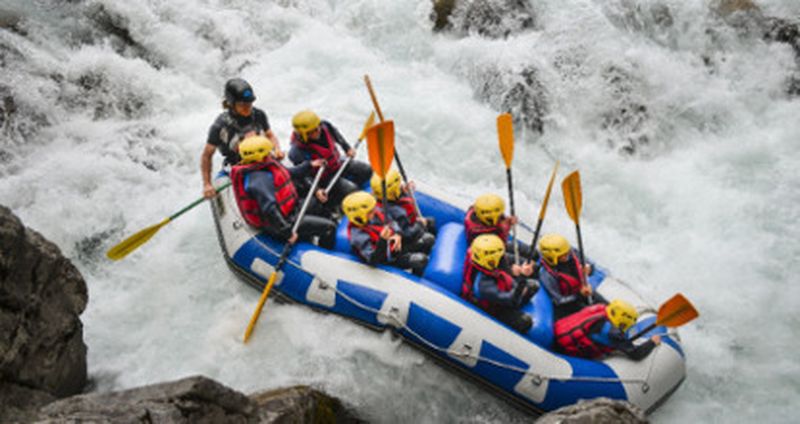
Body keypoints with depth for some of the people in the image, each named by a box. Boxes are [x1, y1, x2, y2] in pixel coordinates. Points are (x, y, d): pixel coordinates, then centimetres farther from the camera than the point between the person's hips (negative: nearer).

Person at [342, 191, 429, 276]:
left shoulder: (374, 213, -14)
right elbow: (373, 260, -37)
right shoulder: (358, 235, -35)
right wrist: (382, 240, -52)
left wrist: (398, 234, -21)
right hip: (390, 258, -8)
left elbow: (391, 223, 2)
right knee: (421, 260, -18)